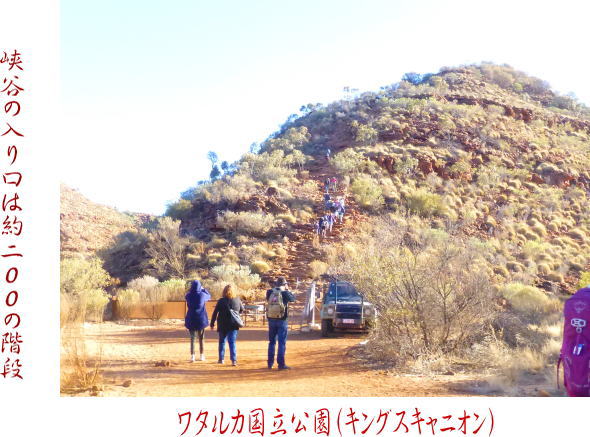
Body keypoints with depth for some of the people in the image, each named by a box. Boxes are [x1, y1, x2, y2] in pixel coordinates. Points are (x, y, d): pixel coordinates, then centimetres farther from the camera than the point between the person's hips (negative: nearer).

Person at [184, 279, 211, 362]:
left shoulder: (189, 295, -9)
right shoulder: (202, 295, -10)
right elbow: (209, 296, 12)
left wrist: (191, 289, 13)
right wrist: (203, 289, 18)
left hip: (191, 320, 0)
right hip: (201, 319, 0)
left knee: (192, 339, 8)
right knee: (201, 338, 12)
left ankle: (192, 356, 1)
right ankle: (202, 356, 17)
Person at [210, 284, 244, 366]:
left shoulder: (221, 301, -9)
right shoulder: (237, 300, -3)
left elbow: (215, 313, -6)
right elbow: (242, 310, 12)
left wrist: (212, 323, 1)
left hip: (222, 325, -1)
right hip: (234, 325, 1)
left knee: (222, 341, 15)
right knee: (232, 342, 4)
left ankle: (221, 359, 22)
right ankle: (234, 360, -7)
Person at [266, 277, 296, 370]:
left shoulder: (270, 292, -3)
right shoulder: (285, 293, -11)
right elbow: (293, 298, 5)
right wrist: (287, 290, 13)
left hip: (271, 320, 4)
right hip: (282, 320, -4)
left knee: (272, 342, 15)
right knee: (282, 343, 0)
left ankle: (270, 363, 19)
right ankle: (281, 364, -2)